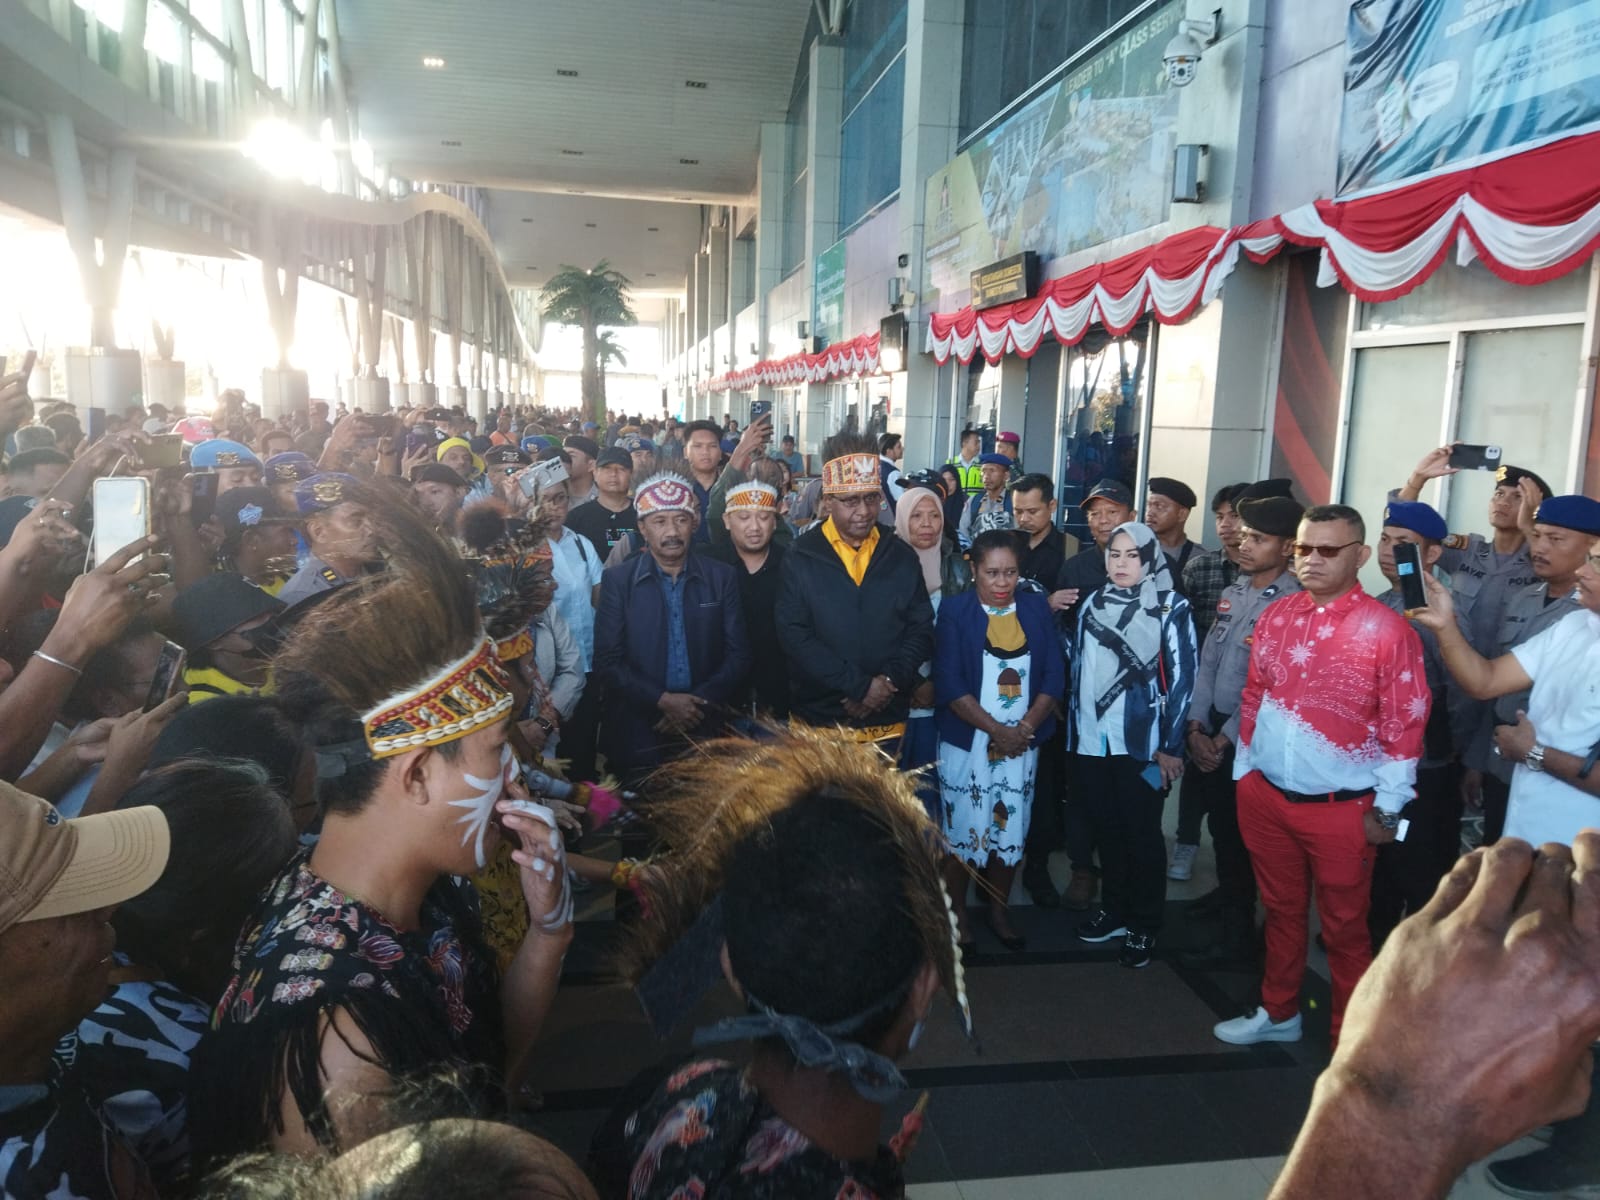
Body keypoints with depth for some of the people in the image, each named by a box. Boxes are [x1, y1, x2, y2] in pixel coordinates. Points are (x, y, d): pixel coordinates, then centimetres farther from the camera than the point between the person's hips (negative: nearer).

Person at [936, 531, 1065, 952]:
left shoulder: (1036, 607, 4)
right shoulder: (954, 610, -6)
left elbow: (1054, 673, 0)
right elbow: (949, 683, -12)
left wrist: (1025, 728, -12)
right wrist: (997, 730, -16)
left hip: (1023, 743, 3)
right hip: (967, 742, -3)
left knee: (1010, 831, 10)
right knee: (962, 832, 4)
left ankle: (998, 912, 29)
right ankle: (956, 915, 22)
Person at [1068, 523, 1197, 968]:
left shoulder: (1170, 608, -4)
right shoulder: (1092, 604, 9)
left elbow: (1182, 677, -7)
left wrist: (1172, 746, -10)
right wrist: (1073, 729, 12)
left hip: (1142, 741, -4)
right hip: (1092, 739, 4)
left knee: (1142, 834, 3)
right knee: (1106, 829, 12)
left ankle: (1144, 927, 18)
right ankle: (1113, 910, 29)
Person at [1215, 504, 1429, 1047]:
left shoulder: (1388, 630, -12)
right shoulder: (1275, 616, 3)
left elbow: (1405, 726, -9)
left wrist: (1386, 810, -7)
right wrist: (1244, 770, 12)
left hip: (1341, 808, -4)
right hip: (1264, 795, 5)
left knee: (1344, 927, 11)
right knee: (1281, 909, 20)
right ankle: (1278, 1012, 39)